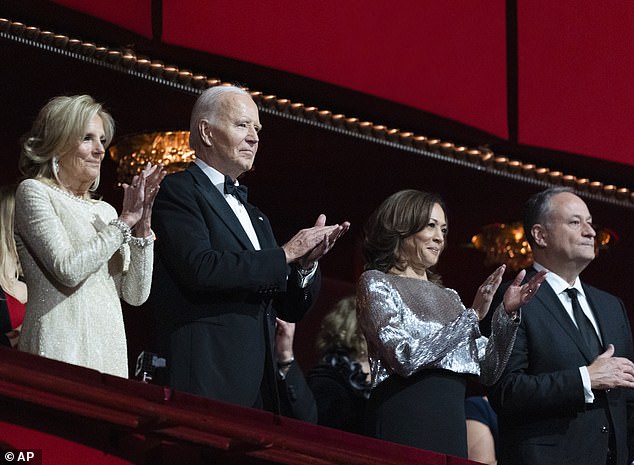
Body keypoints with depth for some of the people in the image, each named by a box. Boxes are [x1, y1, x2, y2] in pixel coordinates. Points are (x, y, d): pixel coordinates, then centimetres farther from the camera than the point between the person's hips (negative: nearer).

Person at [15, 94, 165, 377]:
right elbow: (68, 269, -13)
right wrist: (125, 221, -7)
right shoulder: (34, 192, 0)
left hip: (110, 350, 6)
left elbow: (135, 295, 10)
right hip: (61, 349, -6)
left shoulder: (104, 210, 16)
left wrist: (142, 225, 0)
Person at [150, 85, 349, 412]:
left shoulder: (254, 216, 25)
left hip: (260, 383, 7)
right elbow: (200, 268, -17)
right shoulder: (178, 191, 0)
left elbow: (291, 310, 23)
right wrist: (285, 255, -9)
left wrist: (307, 263, 2)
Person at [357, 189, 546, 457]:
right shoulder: (375, 283, 0)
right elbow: (405, 358, -15)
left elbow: (488, 372, 13)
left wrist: (508, 314, 0)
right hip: (403, 421, -6)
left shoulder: (447, 296, 18)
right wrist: (472, 315, -12)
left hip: (452, 422, 6)